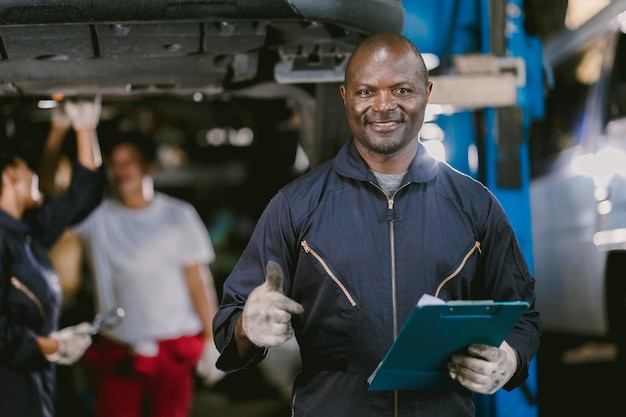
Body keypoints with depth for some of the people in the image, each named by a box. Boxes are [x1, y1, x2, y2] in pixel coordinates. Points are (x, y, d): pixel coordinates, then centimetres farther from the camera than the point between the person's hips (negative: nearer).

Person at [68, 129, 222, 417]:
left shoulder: (178, 215, 2)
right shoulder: (97, 217, -1)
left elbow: (197, 278, 4)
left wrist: (211, 338, 1)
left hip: (174, 349, 0)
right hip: (117, 352, 0)